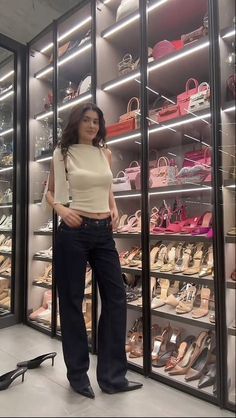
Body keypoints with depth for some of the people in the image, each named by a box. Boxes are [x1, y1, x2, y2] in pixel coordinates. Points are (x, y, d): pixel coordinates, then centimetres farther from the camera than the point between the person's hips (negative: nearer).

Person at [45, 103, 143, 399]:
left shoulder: (105, 153, 12)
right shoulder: (63, 154, 1)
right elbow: (50, 192, 7)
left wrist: (114, 208, 5)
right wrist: (60, 208, -14)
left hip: (104, 232, 5)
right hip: (74, 231, -4)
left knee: (116, 298, 4)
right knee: (71, 301, 6)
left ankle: (112, 376, 21)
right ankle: (78, 375, 27)